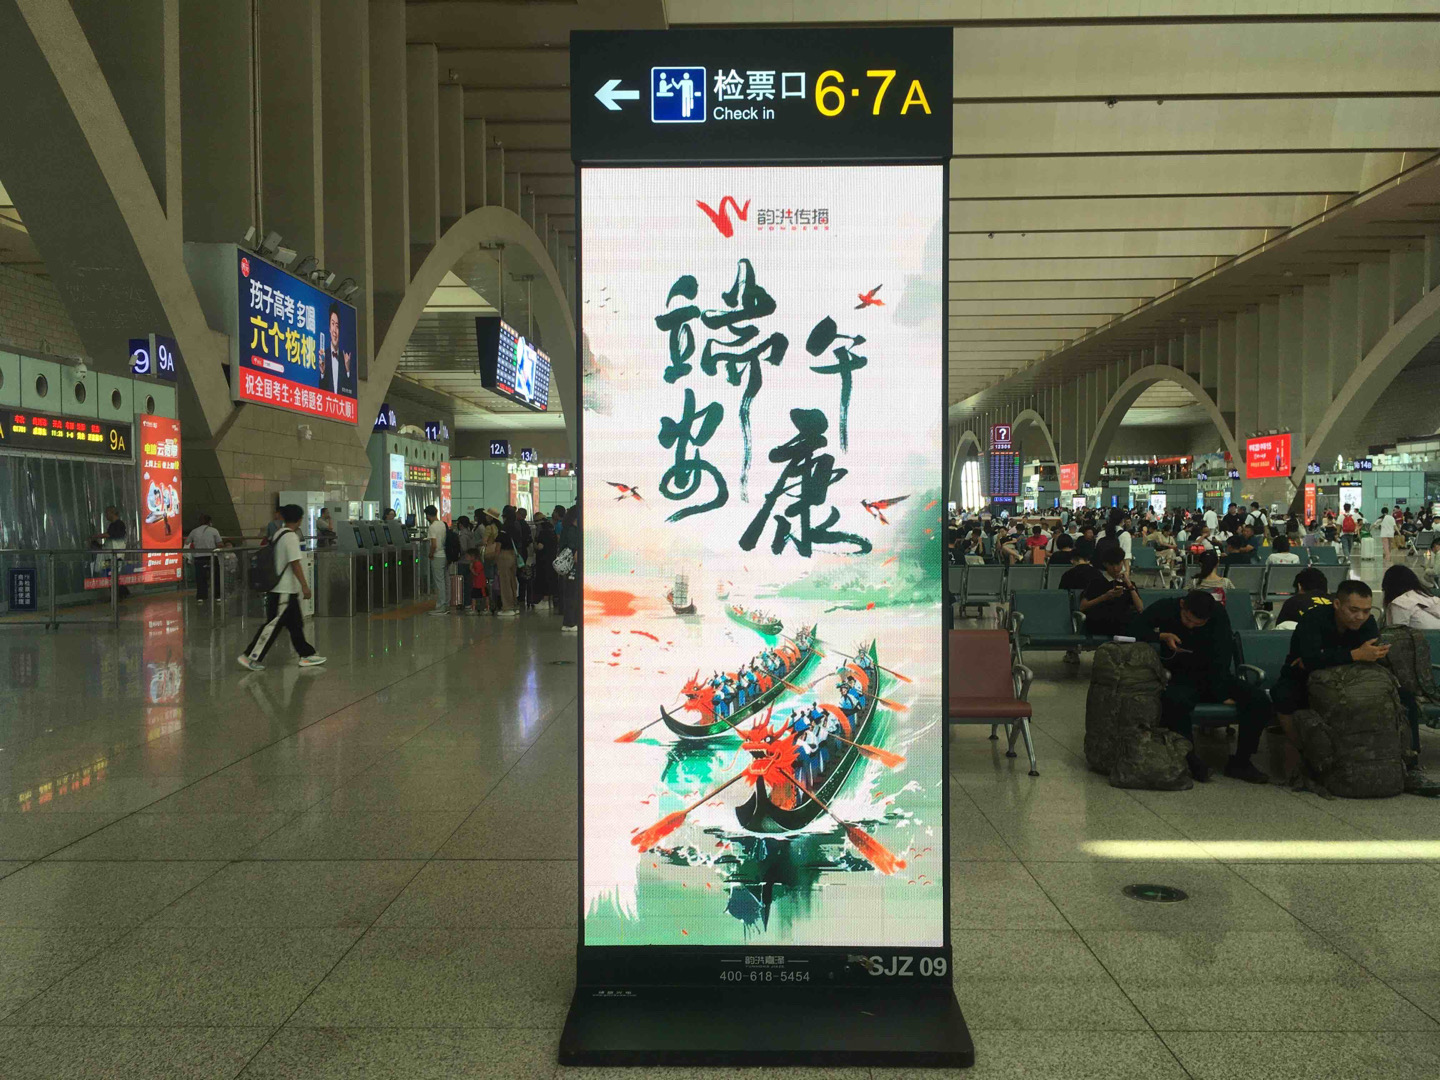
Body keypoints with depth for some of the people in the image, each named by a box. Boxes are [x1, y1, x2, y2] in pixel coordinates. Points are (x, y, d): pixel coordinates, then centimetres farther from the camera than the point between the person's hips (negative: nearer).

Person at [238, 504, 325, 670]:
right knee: (272, 624, -5)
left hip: (279, 589, 10)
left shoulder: (277, 535, 12)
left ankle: (306, 656, 16)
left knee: (296, 623, 12)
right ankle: (250, 656, -1)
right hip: (285, 590, -10)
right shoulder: (291, 537, -14)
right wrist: (305, 586, -18)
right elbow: (295, 563, -19)